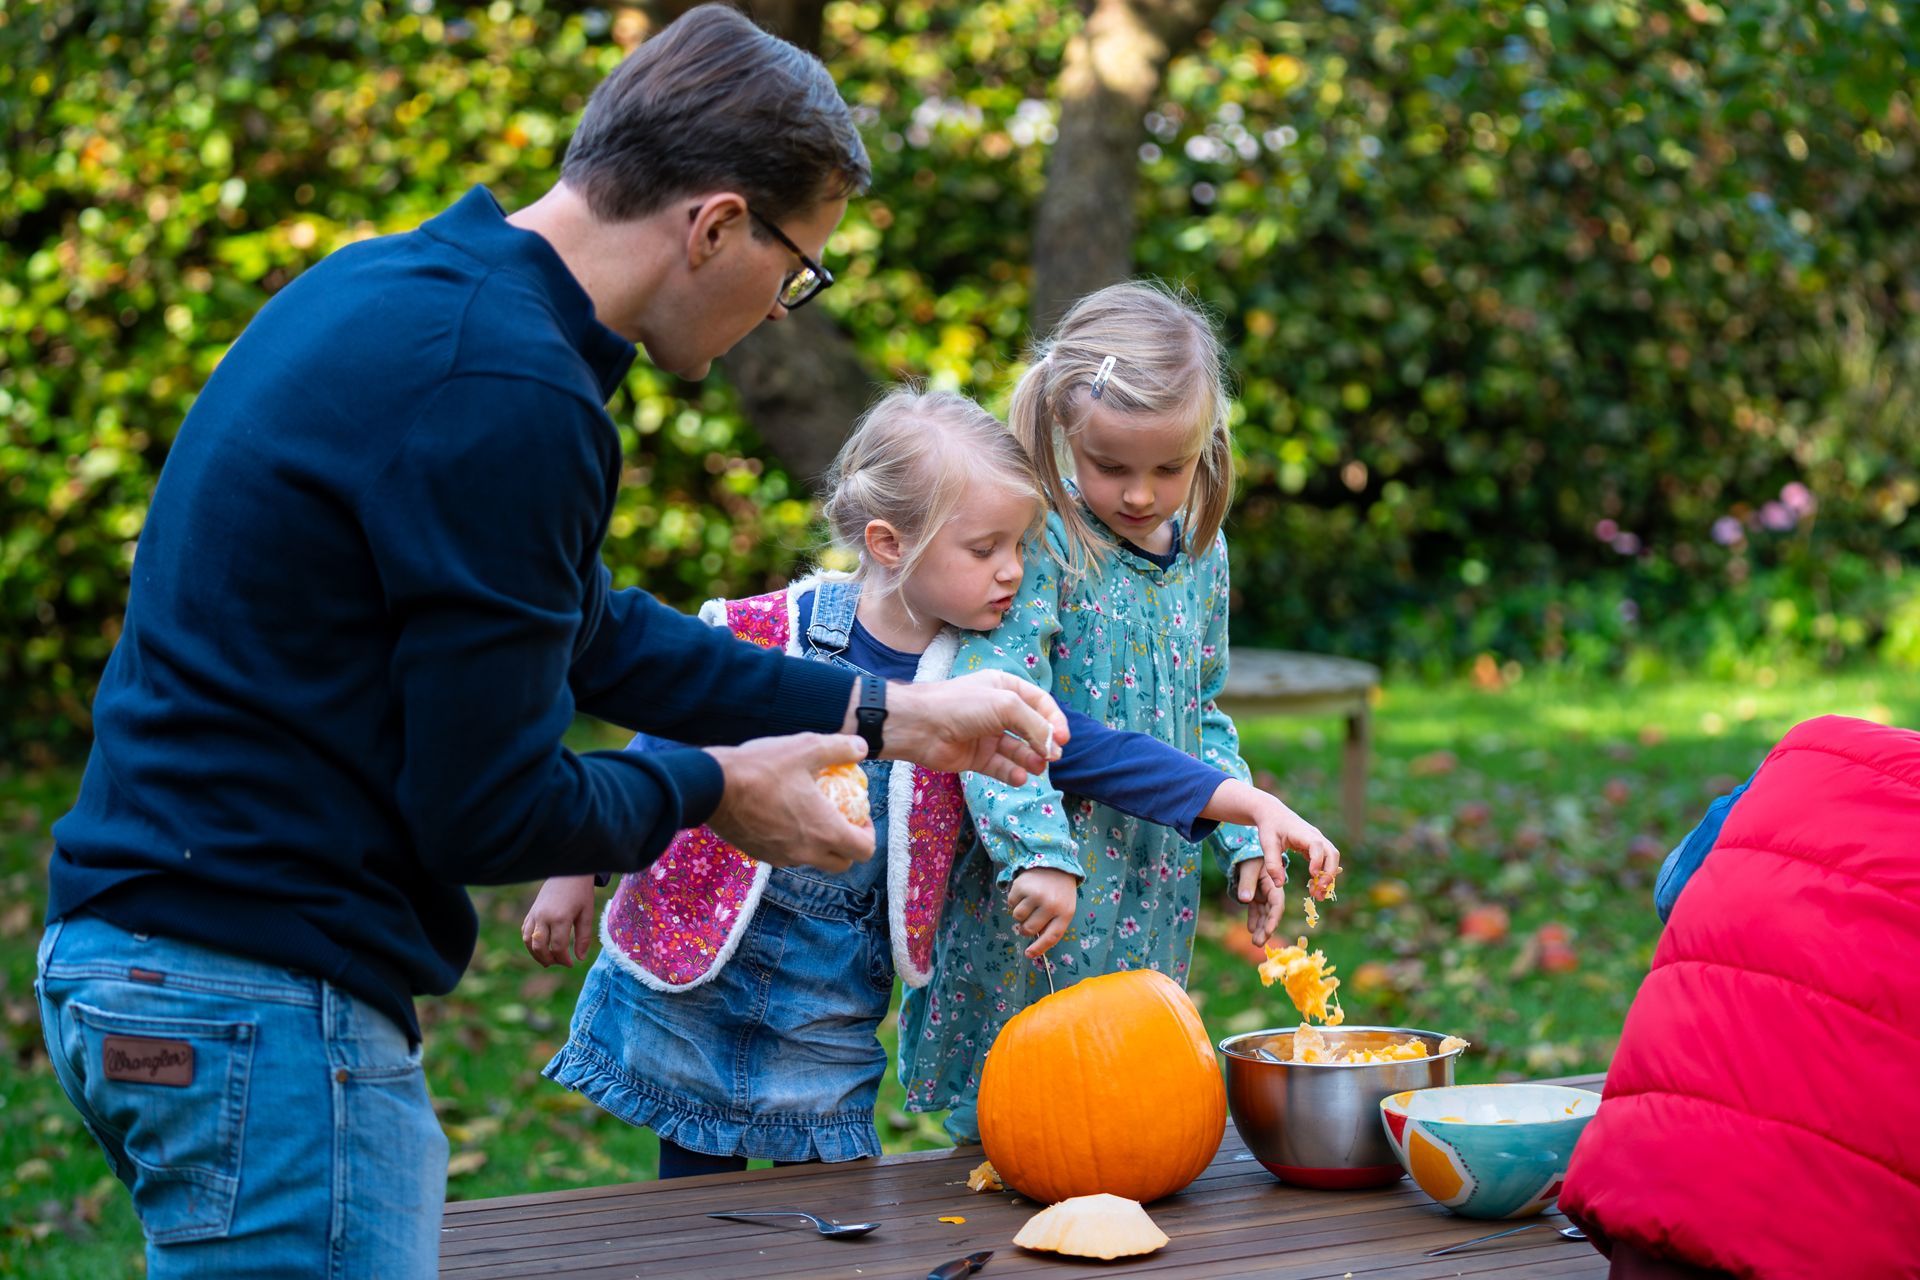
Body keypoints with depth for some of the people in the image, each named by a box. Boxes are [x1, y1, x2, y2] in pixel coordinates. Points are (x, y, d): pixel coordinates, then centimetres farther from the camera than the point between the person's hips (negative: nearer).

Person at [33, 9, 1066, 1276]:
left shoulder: (398, 288, 12)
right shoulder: (509, 393, -21)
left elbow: (589, 631, 22)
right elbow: (490, 813, -18)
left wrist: (884, 715, 23)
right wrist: (710, 788, 0)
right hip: (262, 1001, -10)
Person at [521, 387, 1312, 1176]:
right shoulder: (760, 638, -13)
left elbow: (1105, 755, -8)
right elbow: (657, 751, -1)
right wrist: (577, 871, 5)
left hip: (828, 1021, 2)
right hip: (686, 988, -2)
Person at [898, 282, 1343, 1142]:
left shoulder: (1202, 554, 9)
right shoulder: (1042, 546, -12)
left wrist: (1249, 835, 8)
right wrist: (1037, 849, -33)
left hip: (1155, 900, 6)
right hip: (1042, 907, -6)